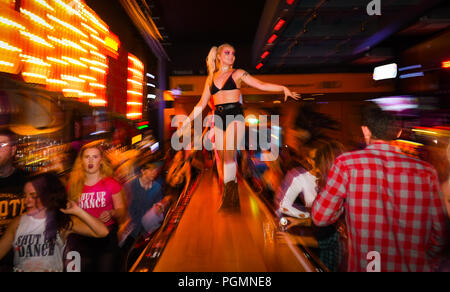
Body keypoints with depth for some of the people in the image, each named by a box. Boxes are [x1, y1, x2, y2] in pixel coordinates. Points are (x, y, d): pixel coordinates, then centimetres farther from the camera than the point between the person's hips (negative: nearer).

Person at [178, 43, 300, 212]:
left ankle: (229, 198, -22)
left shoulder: (238, 73, 11)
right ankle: (231, 200, 8)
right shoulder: (211, 78, 19)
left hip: (235, 115, -4)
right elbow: (202, 103, 20)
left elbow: (261, 85, 4)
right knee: (222, 160, 0)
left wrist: (283, 88, -8)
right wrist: (187, 121, 17)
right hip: (218, 118, 4)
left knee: (229, 154, -23)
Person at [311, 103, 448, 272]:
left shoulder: (346, 163, -13)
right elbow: (439, 233, 3)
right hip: (417, 268, 3)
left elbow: (320, 217, -9)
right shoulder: (426, 171, -4)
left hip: (365, 267, -2)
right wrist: (427, 266, 19)